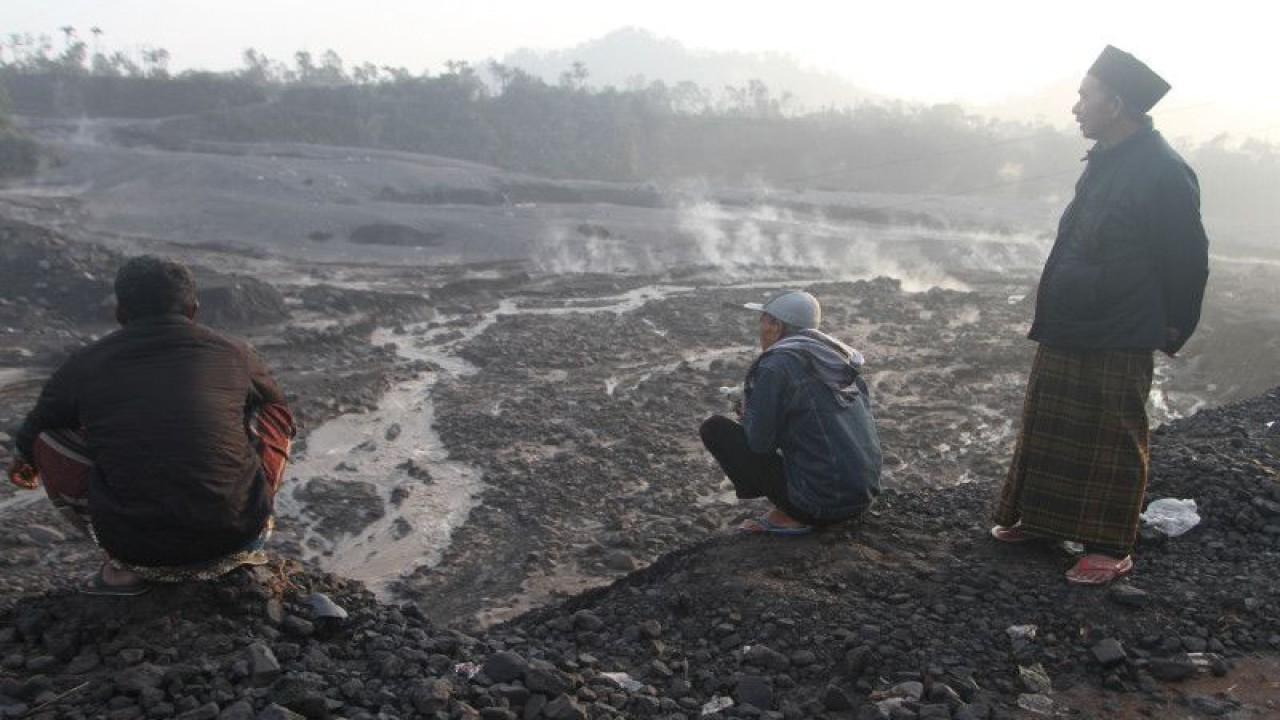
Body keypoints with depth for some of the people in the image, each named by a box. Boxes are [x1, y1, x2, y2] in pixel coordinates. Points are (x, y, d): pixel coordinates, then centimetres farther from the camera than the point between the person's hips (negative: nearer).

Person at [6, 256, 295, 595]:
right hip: (236, 532, 1)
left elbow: (29, 440, 23)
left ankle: (126, 566, 9)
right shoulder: (235, 353, 7)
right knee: (273, 416, 23)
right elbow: (283, 419, 25)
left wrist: (24, 460, 49)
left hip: (135, 545, 0)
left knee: (46, 439, 19)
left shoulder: (84, 365, 6)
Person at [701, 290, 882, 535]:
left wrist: (748, 408, 8)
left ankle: (789, 516, -2)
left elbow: (759, 441, -12)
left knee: (714, 427, -1)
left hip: (820, 502, -8)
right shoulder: (836, 357, 11)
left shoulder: (775, 366, -12)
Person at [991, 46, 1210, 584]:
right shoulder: (1106, 161, 9)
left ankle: (1110, 549, 17)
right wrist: (1054, 314, 17)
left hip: (1117, 344, -9)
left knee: (1113, 448, 4)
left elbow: (1187, 262, -14)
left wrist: (1173, 330, -5)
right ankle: (1036, 519, 33)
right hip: (1065, 333, 9)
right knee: (1047, 431, 17)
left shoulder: (1163, 173, -18)